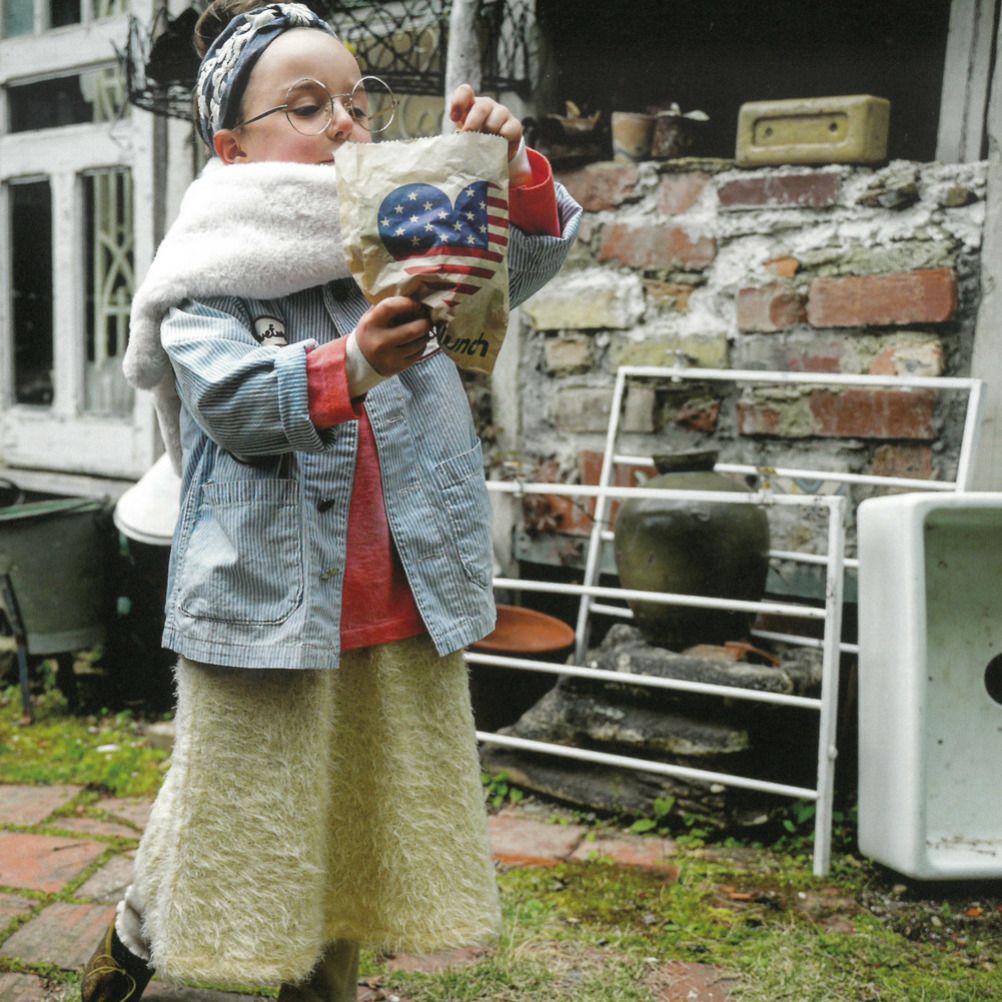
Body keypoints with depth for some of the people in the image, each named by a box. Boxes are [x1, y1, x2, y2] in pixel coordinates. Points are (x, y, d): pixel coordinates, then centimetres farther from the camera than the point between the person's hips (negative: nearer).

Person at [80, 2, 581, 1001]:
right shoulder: (209, 276, -5)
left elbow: (531, 256, 1)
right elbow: (231, 400, -21)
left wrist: (509, 165, -19)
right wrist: (349, 366, -39)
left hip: (403, 606, 4)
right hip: (267, 601, -4)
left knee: (371, 820, 15)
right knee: (239, 809, 11)